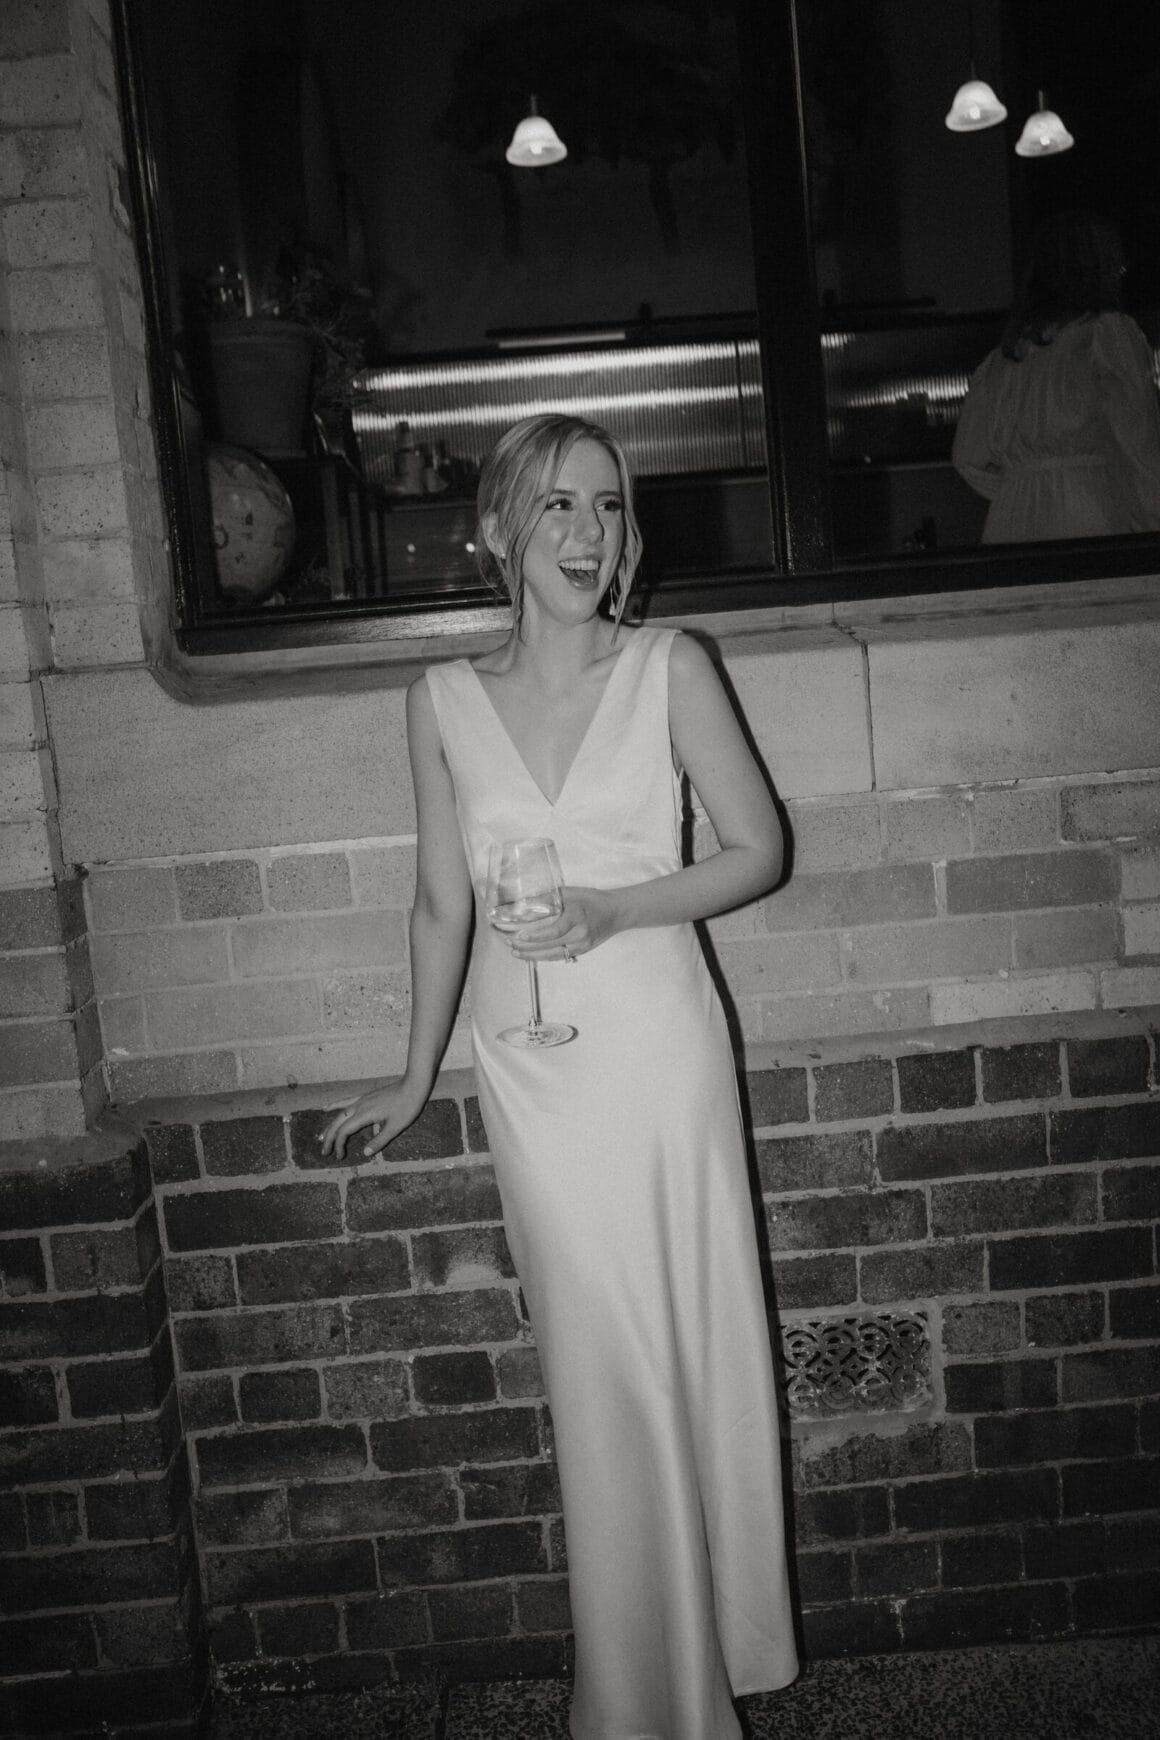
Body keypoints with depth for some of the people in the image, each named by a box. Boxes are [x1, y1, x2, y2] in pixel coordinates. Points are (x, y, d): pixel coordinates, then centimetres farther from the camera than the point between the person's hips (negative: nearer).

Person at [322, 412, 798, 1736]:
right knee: (598, 1372, 9)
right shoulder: (444, 700, 2)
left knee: (688, 1350, 8)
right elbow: (443, 904, 9)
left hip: (658, 1047, -1)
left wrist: (612, 909, -15)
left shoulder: (669, 668, -2)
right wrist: (416, 1077, 14)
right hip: (531, 1070, 1)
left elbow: (760, 850, 0)